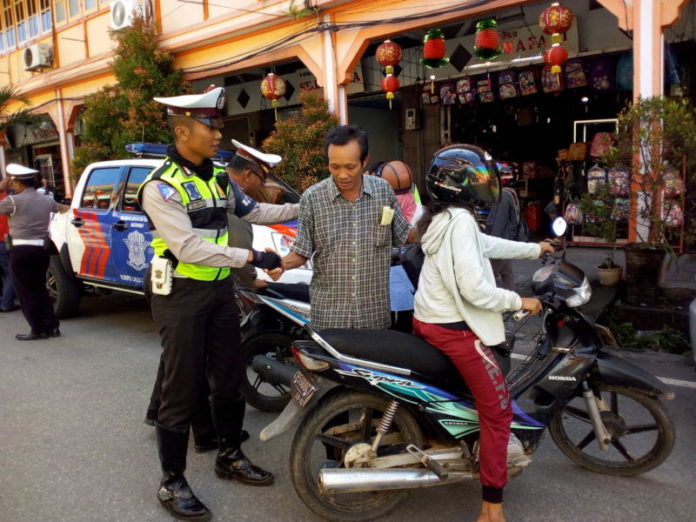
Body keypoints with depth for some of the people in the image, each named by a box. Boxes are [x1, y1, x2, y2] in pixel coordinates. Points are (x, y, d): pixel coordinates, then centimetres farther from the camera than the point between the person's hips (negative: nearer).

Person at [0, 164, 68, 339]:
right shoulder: (46, 200, 10)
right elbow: (62, 208, 30)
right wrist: (67, 207, 53)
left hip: (22, 250, -6)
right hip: (42, 248, 6)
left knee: (25, 291, 3)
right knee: (40, 289, 16)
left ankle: (38, 329, 4)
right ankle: (52, 326, 13)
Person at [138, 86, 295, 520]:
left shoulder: (219, 177, 8)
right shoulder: (161, 187, -15)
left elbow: (254, 211, 19)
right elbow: (189, 248, -24)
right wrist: (252, 257, -26)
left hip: (221, 289, 7)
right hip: (181, 294, -7)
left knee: (229, 379, 15)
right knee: (182, 390, -1)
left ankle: (230, 456, 33)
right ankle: (172, 481, 15)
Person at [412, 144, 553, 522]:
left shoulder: (439, 217, 10)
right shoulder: (460, 221, -20)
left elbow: (487, 245, 23)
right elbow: (474, 289, -25)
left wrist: (534, 249, 33)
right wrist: (519, 301, -10)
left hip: (427, 320, 10)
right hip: (454, 330, -10)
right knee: (497, 411, -1)